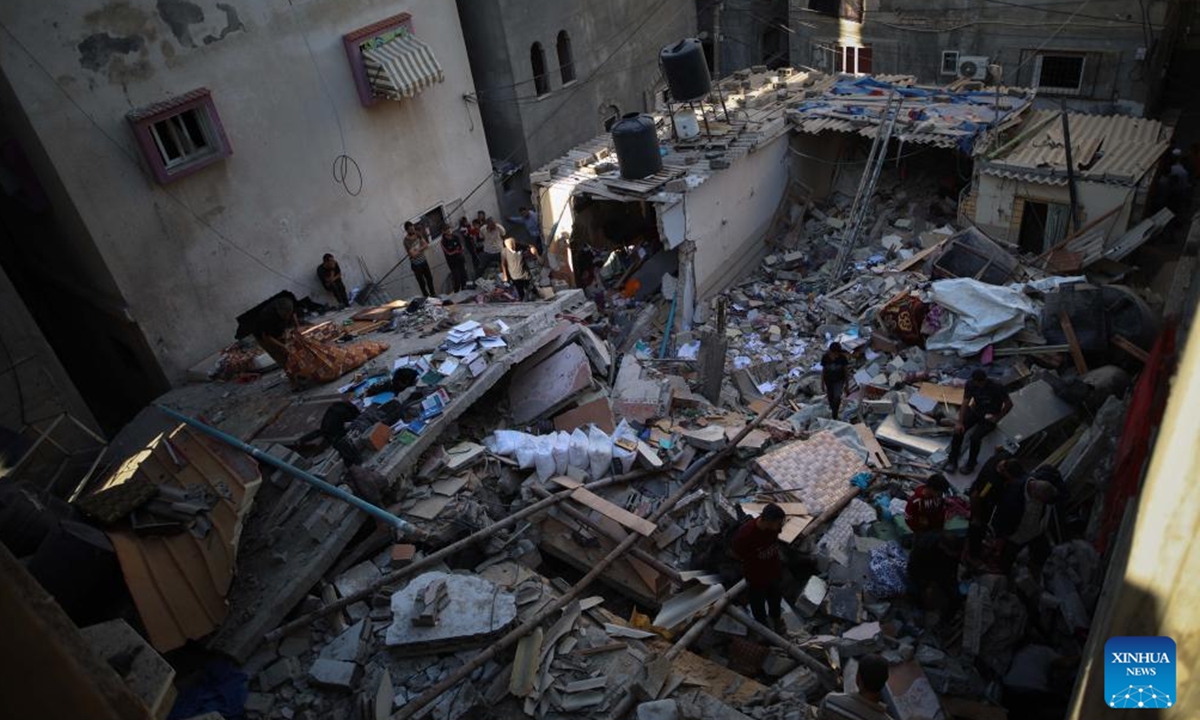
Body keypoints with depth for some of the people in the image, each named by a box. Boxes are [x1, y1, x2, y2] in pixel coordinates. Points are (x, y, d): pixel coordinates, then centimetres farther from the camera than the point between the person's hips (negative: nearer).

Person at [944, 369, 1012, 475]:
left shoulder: (997, 387, -24)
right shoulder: (970, 384, -12)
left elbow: (1009, 404, -11)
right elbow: (965, 403, -10)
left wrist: (997, 418, -13)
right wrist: (960, 422, -18)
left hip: (989, 416, -4)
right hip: (976, 411, 4)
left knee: (975, 437, -27)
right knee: (958, 431, -20)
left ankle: (971, 465, -4)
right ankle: (952, 461, -6)